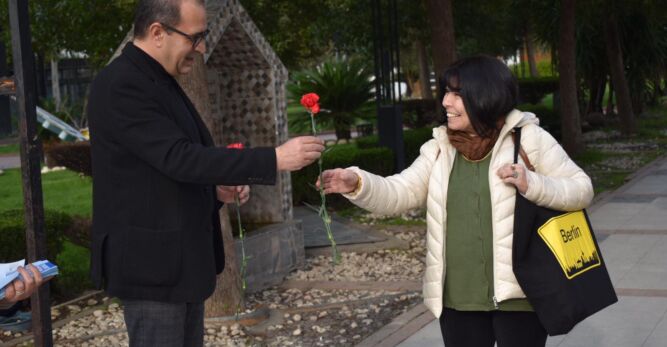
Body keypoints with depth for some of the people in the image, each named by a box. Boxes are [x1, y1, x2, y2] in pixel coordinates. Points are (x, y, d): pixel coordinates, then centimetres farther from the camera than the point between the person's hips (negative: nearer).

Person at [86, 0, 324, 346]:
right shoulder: (120, 86, -18)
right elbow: (178, 158, -26)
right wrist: (274, 159, -27)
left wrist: (216, 189, 2)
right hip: (152, 261, -9)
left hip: (181, 258, 10)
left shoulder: (160, 82, 13)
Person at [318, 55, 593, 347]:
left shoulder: (528, 138, -4)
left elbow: (581, 190, -2)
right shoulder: (440, 148, 7)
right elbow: (400, 193, -2)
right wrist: (357, 184, -22)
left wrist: (531, 185, -19)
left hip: (518, 295, -4)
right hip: (458, 299, 4)